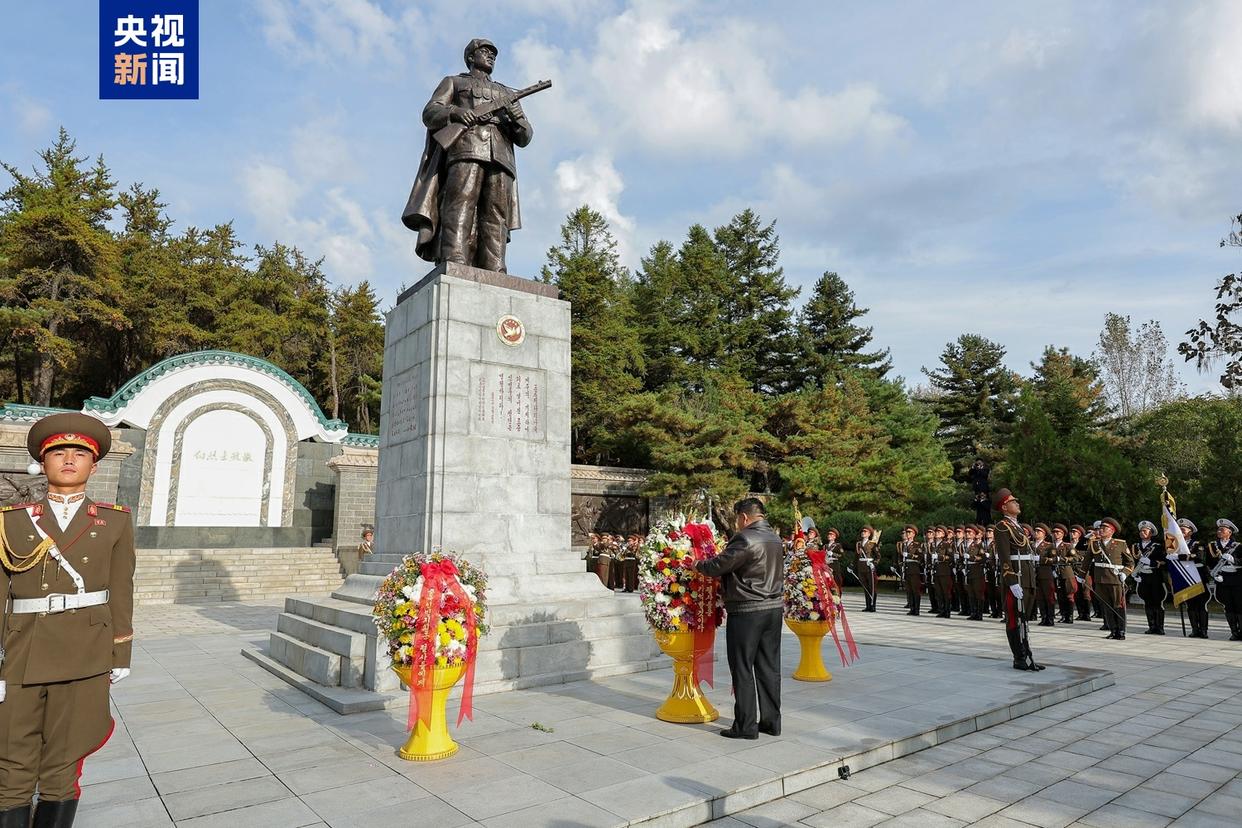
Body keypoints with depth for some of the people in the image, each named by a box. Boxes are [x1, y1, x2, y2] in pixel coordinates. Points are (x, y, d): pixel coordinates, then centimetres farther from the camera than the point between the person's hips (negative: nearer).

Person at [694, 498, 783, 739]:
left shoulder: (745, 539, -17)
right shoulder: (775, 539, 11)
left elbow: (718, 566, -14)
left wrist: (697, 565, 3)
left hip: (747, 611, -8)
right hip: (774, 608, 8)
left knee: (742, 669, 2)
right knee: (769, 667, 13)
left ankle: (746, 725, 7)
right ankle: (771, 721, 20)